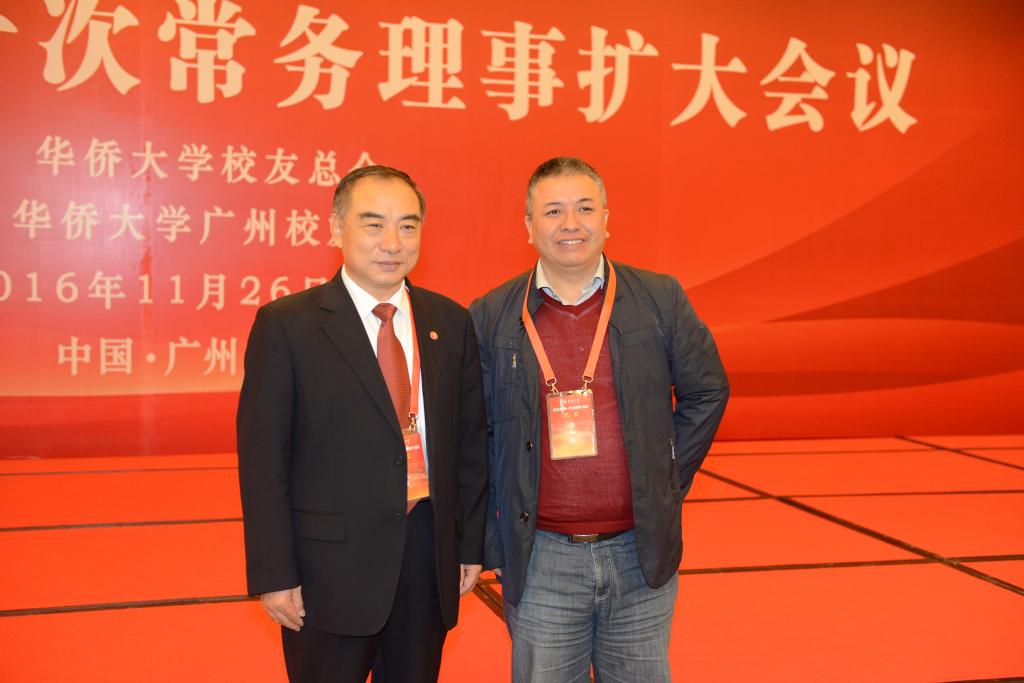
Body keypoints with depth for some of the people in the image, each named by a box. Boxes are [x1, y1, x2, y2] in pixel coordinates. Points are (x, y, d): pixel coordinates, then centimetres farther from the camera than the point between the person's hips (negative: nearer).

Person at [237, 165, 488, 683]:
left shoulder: (450, 322, 5)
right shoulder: (285, 325, -7)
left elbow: (471, 440, 9)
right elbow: (262, 458, -8)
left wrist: (471, 544, 7)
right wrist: (273, 575, -11)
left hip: (429, 559, 4)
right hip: (330, 564, -3)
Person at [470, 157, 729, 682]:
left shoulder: (660, 299, 0)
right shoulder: (490, 317, -1)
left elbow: (706, 392, 10)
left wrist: (668, 483, 5)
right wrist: (491, 545, 1)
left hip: (640, 552, 1)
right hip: (541, 560, -1)